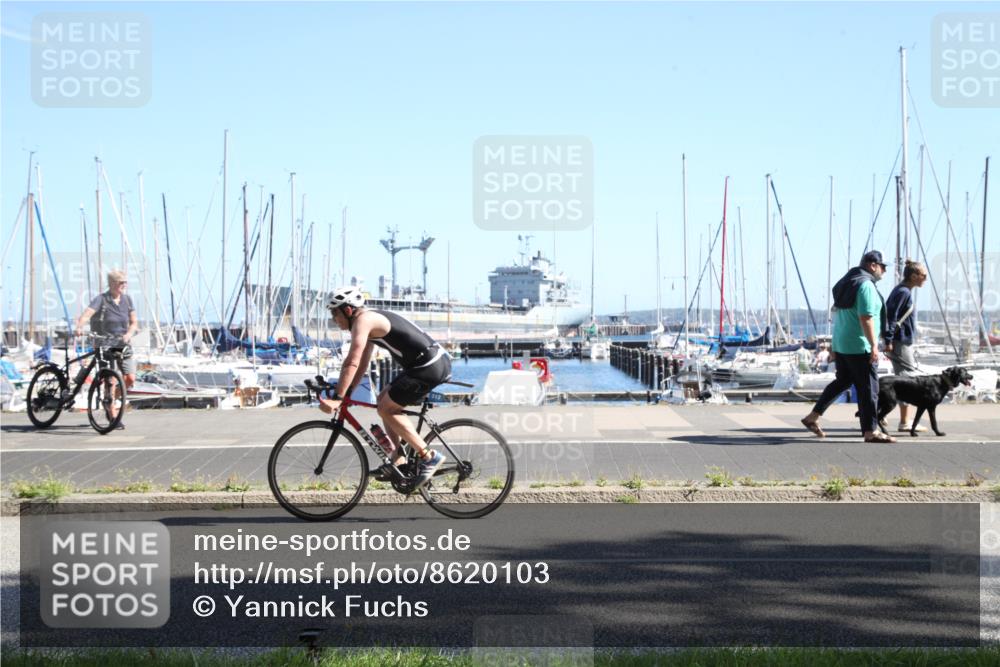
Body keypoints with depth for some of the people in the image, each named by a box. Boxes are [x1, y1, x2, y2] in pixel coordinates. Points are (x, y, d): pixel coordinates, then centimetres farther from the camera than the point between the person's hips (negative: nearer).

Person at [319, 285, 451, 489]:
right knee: (384, 400, 17)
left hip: (430, 367, -10)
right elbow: (362, 365, 24)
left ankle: (429, 457, -5)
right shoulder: (371, 320, 20)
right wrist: (346, 393, 18)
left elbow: (352, 363, -20)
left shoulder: (363, 320, -11)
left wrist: (337, 398, -20)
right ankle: (399, 461, 17)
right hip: (435, 362, 10)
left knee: (386, 409, -5)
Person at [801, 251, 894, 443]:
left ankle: (812, 417, 18)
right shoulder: (866, 285, -15)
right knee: (868, 388, -3)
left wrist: (835, 347, 25)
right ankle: (870, 431, 0)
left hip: (841, 344, 10)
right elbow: (866, 318, -23)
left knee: (842, 381, 19)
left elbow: (837, 315, 20)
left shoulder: (846, 283, 15)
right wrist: (874, 345, -23)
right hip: (860, 347, -10)